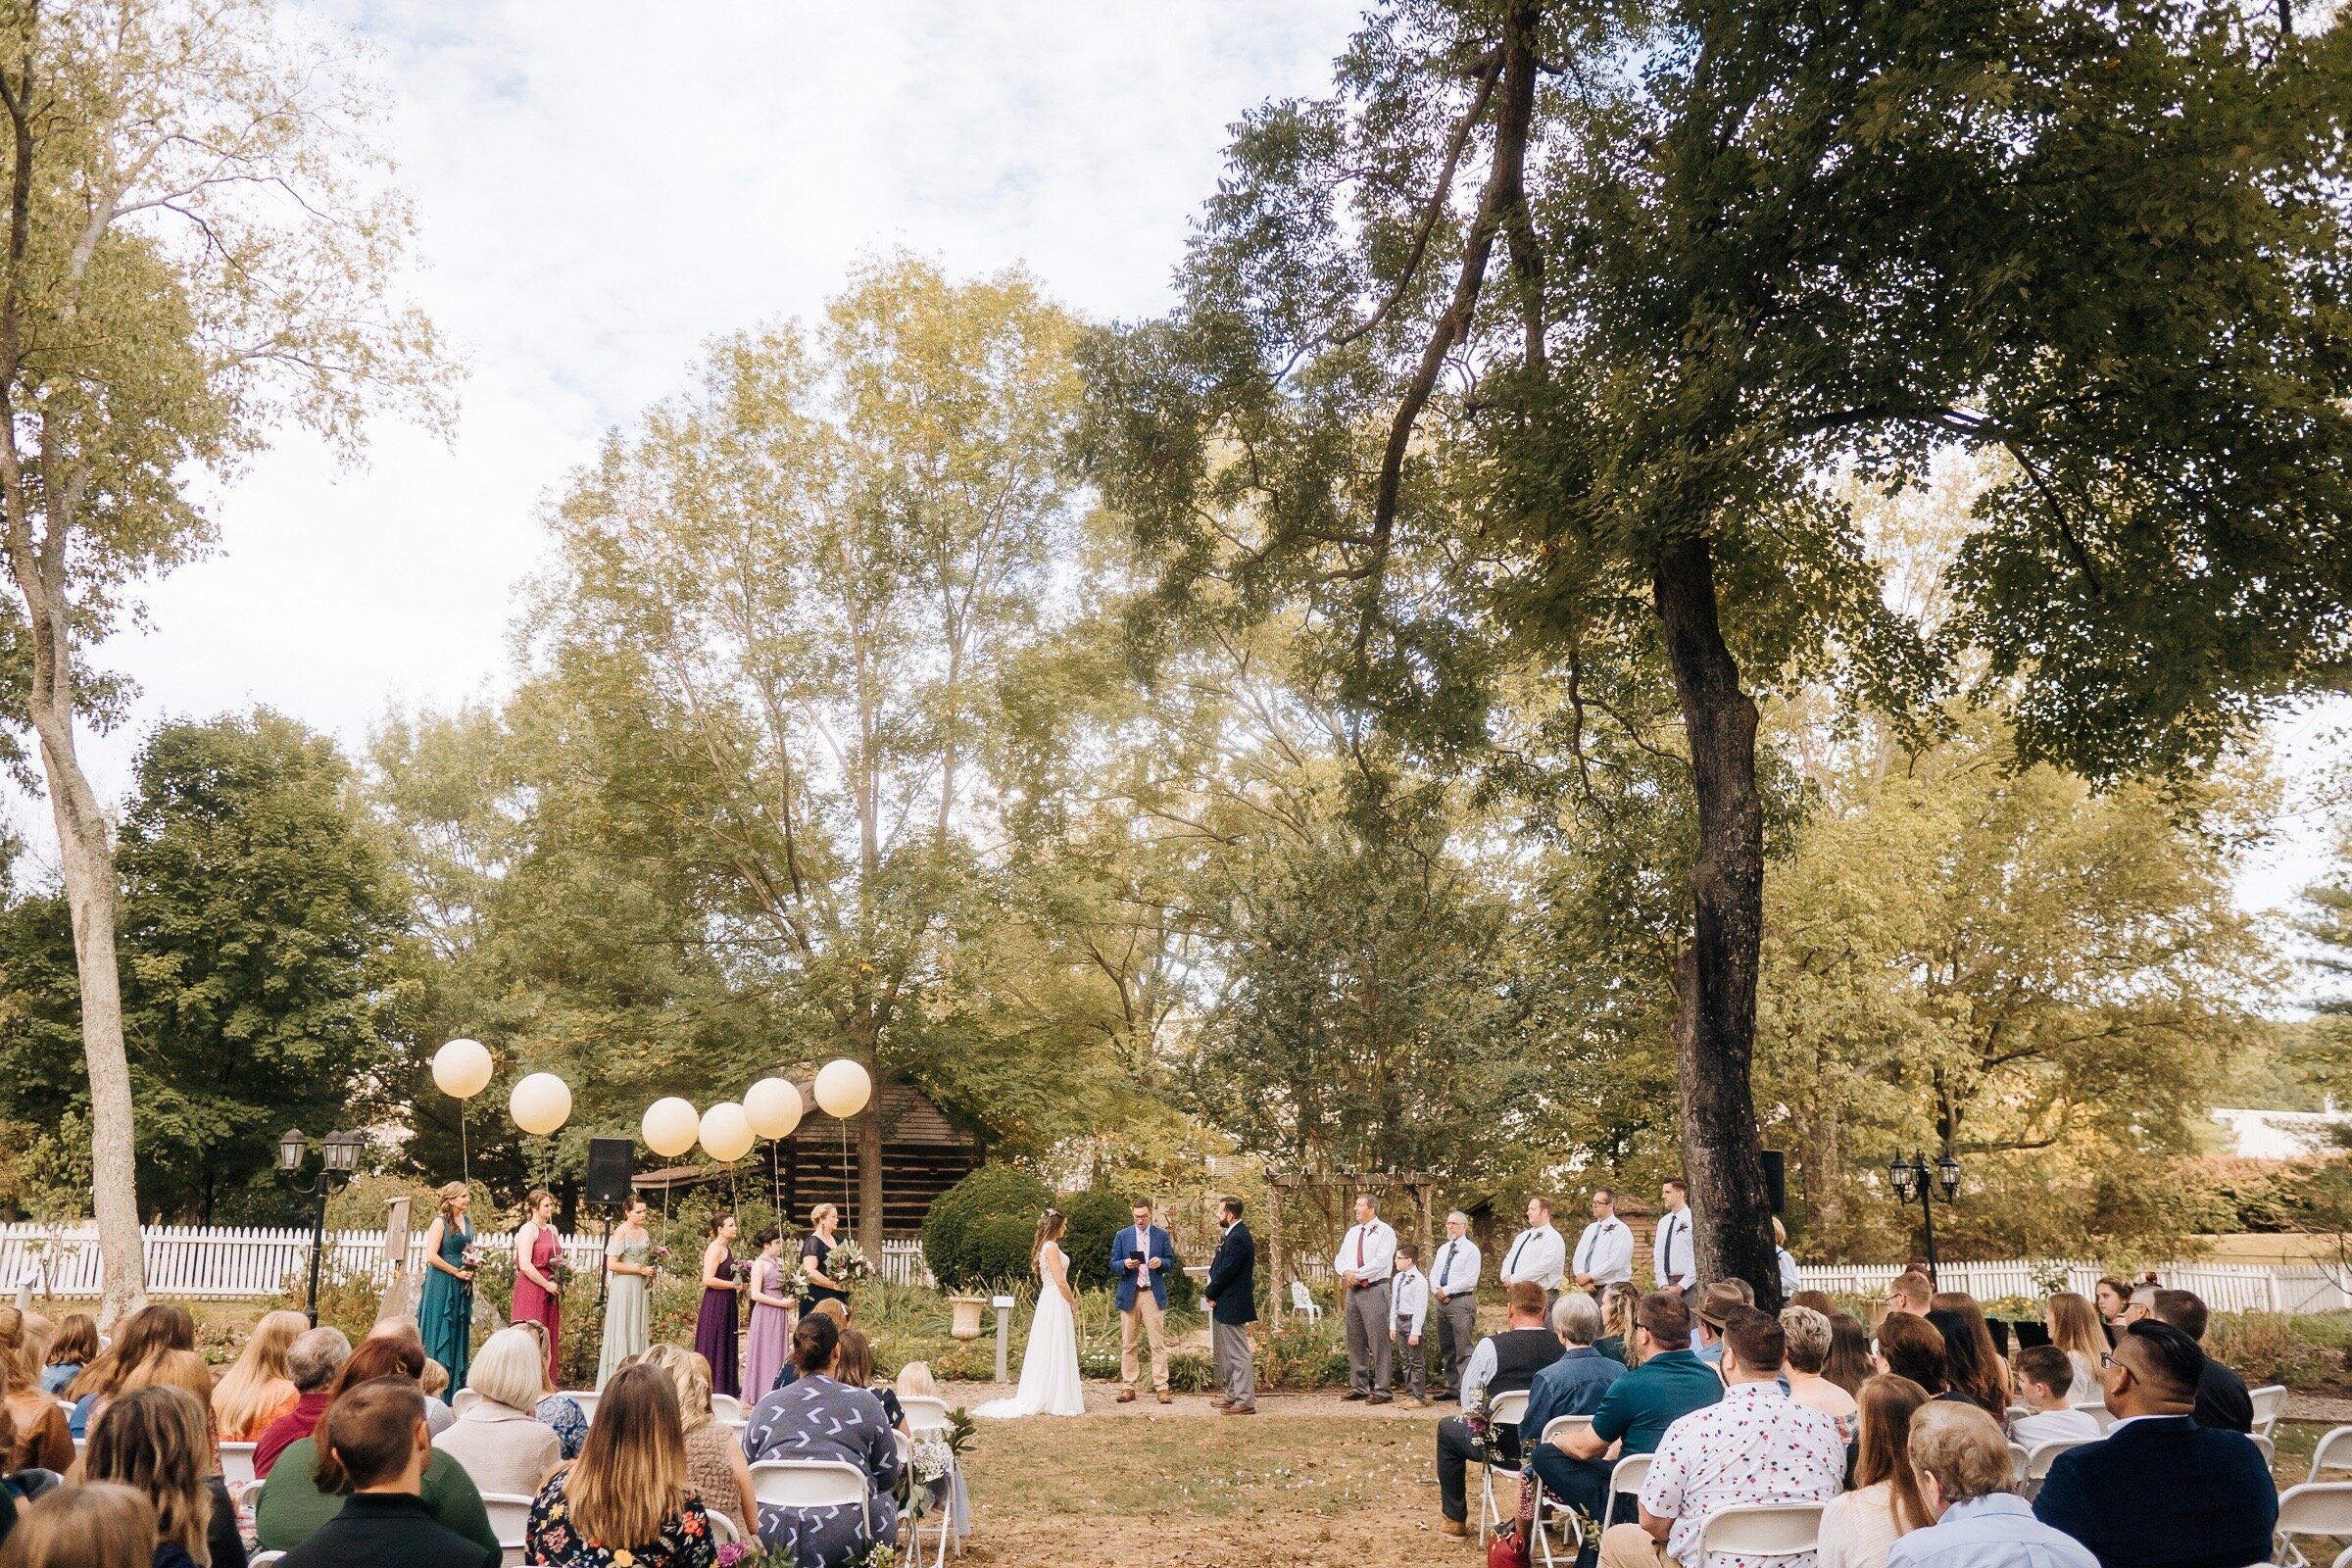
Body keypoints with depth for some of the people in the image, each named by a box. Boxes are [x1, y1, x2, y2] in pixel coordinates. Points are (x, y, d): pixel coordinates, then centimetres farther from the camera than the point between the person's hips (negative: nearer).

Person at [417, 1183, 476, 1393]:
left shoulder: (467, 1222, 12)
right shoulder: (440, 1222, -9)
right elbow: (431, 1256, -16)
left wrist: (471, 1270, 6)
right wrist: (457, 1272, -13)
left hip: (462, 1287, 7)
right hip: (441, 1283, -7)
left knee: (459, 1334, 8)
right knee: (440, 1333, -4)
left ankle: (455, 1387, 14)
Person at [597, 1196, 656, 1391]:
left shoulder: (645, 1233, 12)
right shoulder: (621, 1232, -8)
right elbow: (611, 1264, -15)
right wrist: (640, 1269, -13)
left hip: (641, 1288, 7)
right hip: (624, 1288, -7)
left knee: (640, 1332, 5)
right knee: (622, 1332, -4)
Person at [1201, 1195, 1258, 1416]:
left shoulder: (1238, 1238, -21)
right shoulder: (1234, 1234, 11)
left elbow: (1226, 1272, -22)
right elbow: (1222, 1267, 12)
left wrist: (1210, 1293, -7)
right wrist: (1211, 1291, -2)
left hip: (1232, 1306, -11)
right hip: (1226, 1304, 11)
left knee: (1239, 1354, -4)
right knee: (1226, 1353, 18)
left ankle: (1245, 1401, 1)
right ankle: (1233, 1395, 27)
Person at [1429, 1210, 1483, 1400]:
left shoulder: (1471, 1249, -4)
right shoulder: (1442, 1249, 18)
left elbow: (1470, 1280, -12)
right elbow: (1433, 1274, 15)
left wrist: (1446, 1290, -13)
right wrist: (1437, 1291, -6)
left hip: (1461, 1302, -7)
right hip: (1441, 1302, 7)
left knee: (1463, 1349, -10)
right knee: (1446, 1349, 11)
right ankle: (1451, 1386, 17)